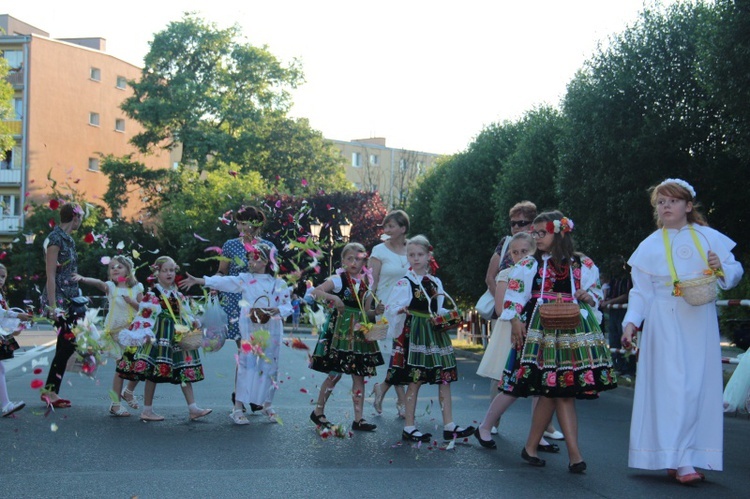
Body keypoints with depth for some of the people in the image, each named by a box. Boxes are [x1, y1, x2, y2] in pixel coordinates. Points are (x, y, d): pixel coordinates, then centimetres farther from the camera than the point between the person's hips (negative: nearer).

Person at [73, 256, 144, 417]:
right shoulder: (110, 287, -1)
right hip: (117, 331, -3)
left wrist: (131, 301, -16)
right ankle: (115, 404, 3)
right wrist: (83, 279, -42)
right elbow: (98, 283, -22)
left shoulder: (136, 288, 5)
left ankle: (129, 392, 30)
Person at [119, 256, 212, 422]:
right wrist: (146, 333, -22)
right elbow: (145, 315, -14)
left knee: (185, 371, 3)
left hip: (178, 336, 7)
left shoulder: (178, 295, 15)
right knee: (153, 373, -2)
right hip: (159, 336, -7)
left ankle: (193, 408, 4)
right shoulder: (153, 295, -7)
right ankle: (147, 410, 7)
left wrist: (192, 322, 0)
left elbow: (185, 314, 19)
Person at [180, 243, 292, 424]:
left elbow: (288, 307, 0)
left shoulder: (279, 283, 3)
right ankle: (238, 408, -2)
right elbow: (223, 282, -6)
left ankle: (267, 405, 25)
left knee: (269, 366, 8)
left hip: (271, 331, 1)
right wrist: (198, 280, -15)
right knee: (246, 365, -5)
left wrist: (277, 310, -21)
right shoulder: (245, 279, 3)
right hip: (250, 330, -1)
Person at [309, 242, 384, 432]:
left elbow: (366, 313, 13)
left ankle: (358, 419, 8)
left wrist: (376, 311, -7)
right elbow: (315, 292, -15)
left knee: (359, 376, 4)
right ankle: (318, 411, 15)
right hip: (340, 330, -5)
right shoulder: (338, 279, -5)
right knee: (335, 374, -2)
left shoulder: (367, 284, 10)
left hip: (359, 333, 5)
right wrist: (333, 297, -27)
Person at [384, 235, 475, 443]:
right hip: (413, 334, -6)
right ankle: (409, 427, 6)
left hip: (435, 334, 6)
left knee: (445, 378, 3)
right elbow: (390, 308, -12)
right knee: (414, 380, -3)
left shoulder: (436, 283, 13)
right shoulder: (405, 282, -4)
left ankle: (449, 426, 7)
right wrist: (401, 310, -32)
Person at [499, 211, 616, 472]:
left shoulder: (583, 264, 11)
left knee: (557, 391, -3)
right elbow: (514, 294, 4)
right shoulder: (528, 264, 8)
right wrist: (515, 320, -8)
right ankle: (574, 454, -2)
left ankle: (531, 447, 7)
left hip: (574, 330, 2)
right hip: (541, 330, -2)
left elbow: (597, 292, 17)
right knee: (561, 393, -7)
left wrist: (589, 297, -5)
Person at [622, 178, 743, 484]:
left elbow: (735, 273, 11)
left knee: (698, 387, 0)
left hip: (701, 324, 2)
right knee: (673, 387, -9)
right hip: (665, 324, -1)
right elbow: (641, 291, 7)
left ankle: (689, 455, 9)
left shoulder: (710, 237, 9)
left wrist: (721, 268, -11)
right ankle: (679, 460, -8)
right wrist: (631, 322, -5)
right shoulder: (649, 246, 8)